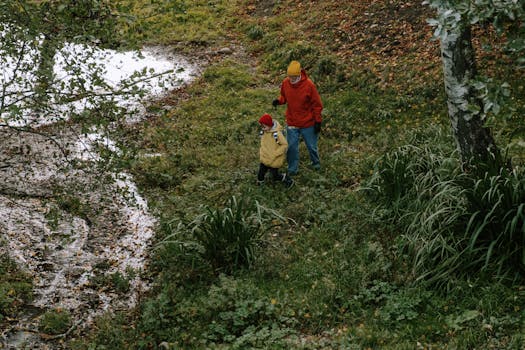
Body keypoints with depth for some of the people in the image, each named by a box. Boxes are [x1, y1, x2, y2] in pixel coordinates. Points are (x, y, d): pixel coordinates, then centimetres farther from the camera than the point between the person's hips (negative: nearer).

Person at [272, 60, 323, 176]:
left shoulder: (309, 85, -20)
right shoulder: (285, 83, -10)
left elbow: (317, 104, -11)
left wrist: (318, 121, -9)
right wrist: (279, 100, -13)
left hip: (308, 123, -2)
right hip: (291, 122, 2)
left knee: (311, 145, 15)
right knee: (291, 147, 6)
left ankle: (315, 162, 43)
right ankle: (292, 169, 23)